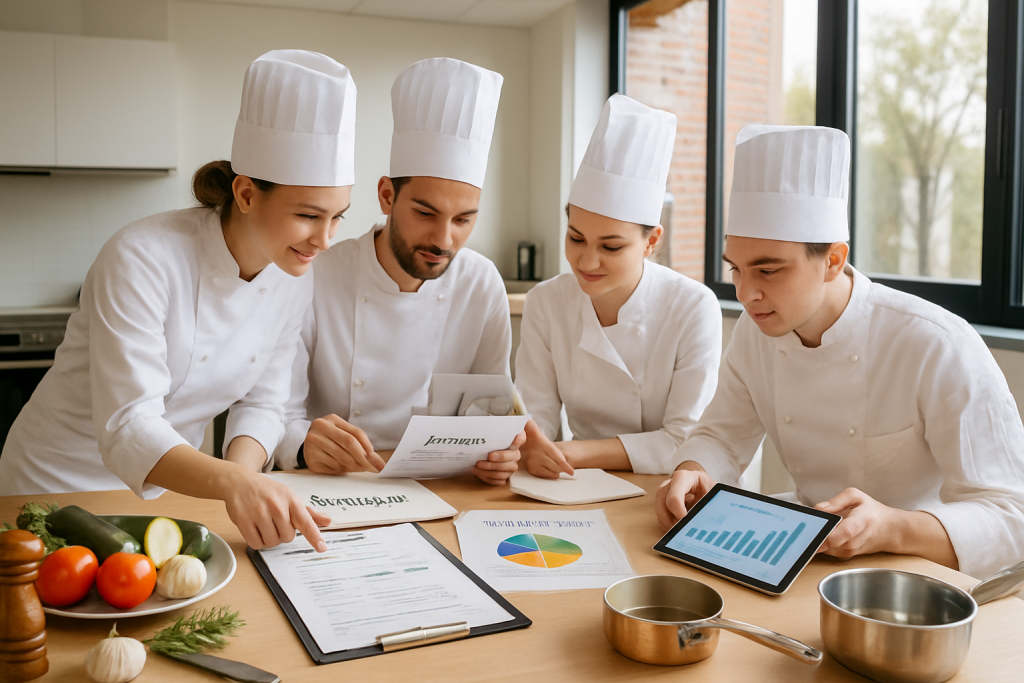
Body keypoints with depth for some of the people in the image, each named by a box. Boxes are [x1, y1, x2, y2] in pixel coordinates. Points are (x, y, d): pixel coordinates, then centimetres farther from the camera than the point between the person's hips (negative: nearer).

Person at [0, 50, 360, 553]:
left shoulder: (295, 279, -7)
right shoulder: (141, 260, -25)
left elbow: (260, 403, -2)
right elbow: (127, 428, -31)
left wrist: (243, 472, -23)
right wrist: (232, 482, -47)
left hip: (167, 489, 4)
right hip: (62, 486, -4)